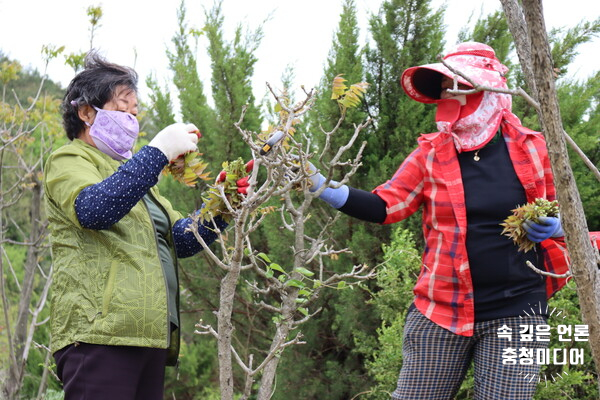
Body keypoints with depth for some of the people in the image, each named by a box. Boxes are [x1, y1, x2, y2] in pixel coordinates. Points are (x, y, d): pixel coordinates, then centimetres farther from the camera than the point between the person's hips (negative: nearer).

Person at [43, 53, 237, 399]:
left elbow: (182, 239, 21)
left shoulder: (133, 170, 30)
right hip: (101, 332, -8)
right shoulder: (70, 160, 5)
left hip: (149, 335, 8)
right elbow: (92, 209, -19)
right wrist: (158, 152, -20)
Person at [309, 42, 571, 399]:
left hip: (515, 313, -1)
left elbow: (561, 215, 13)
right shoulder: (431, 154, 3)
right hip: (441, 313, 1)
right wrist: (318, 184, -16)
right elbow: (383, 206, -5)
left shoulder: (531, 149, 1)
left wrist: (552, 228, -10)